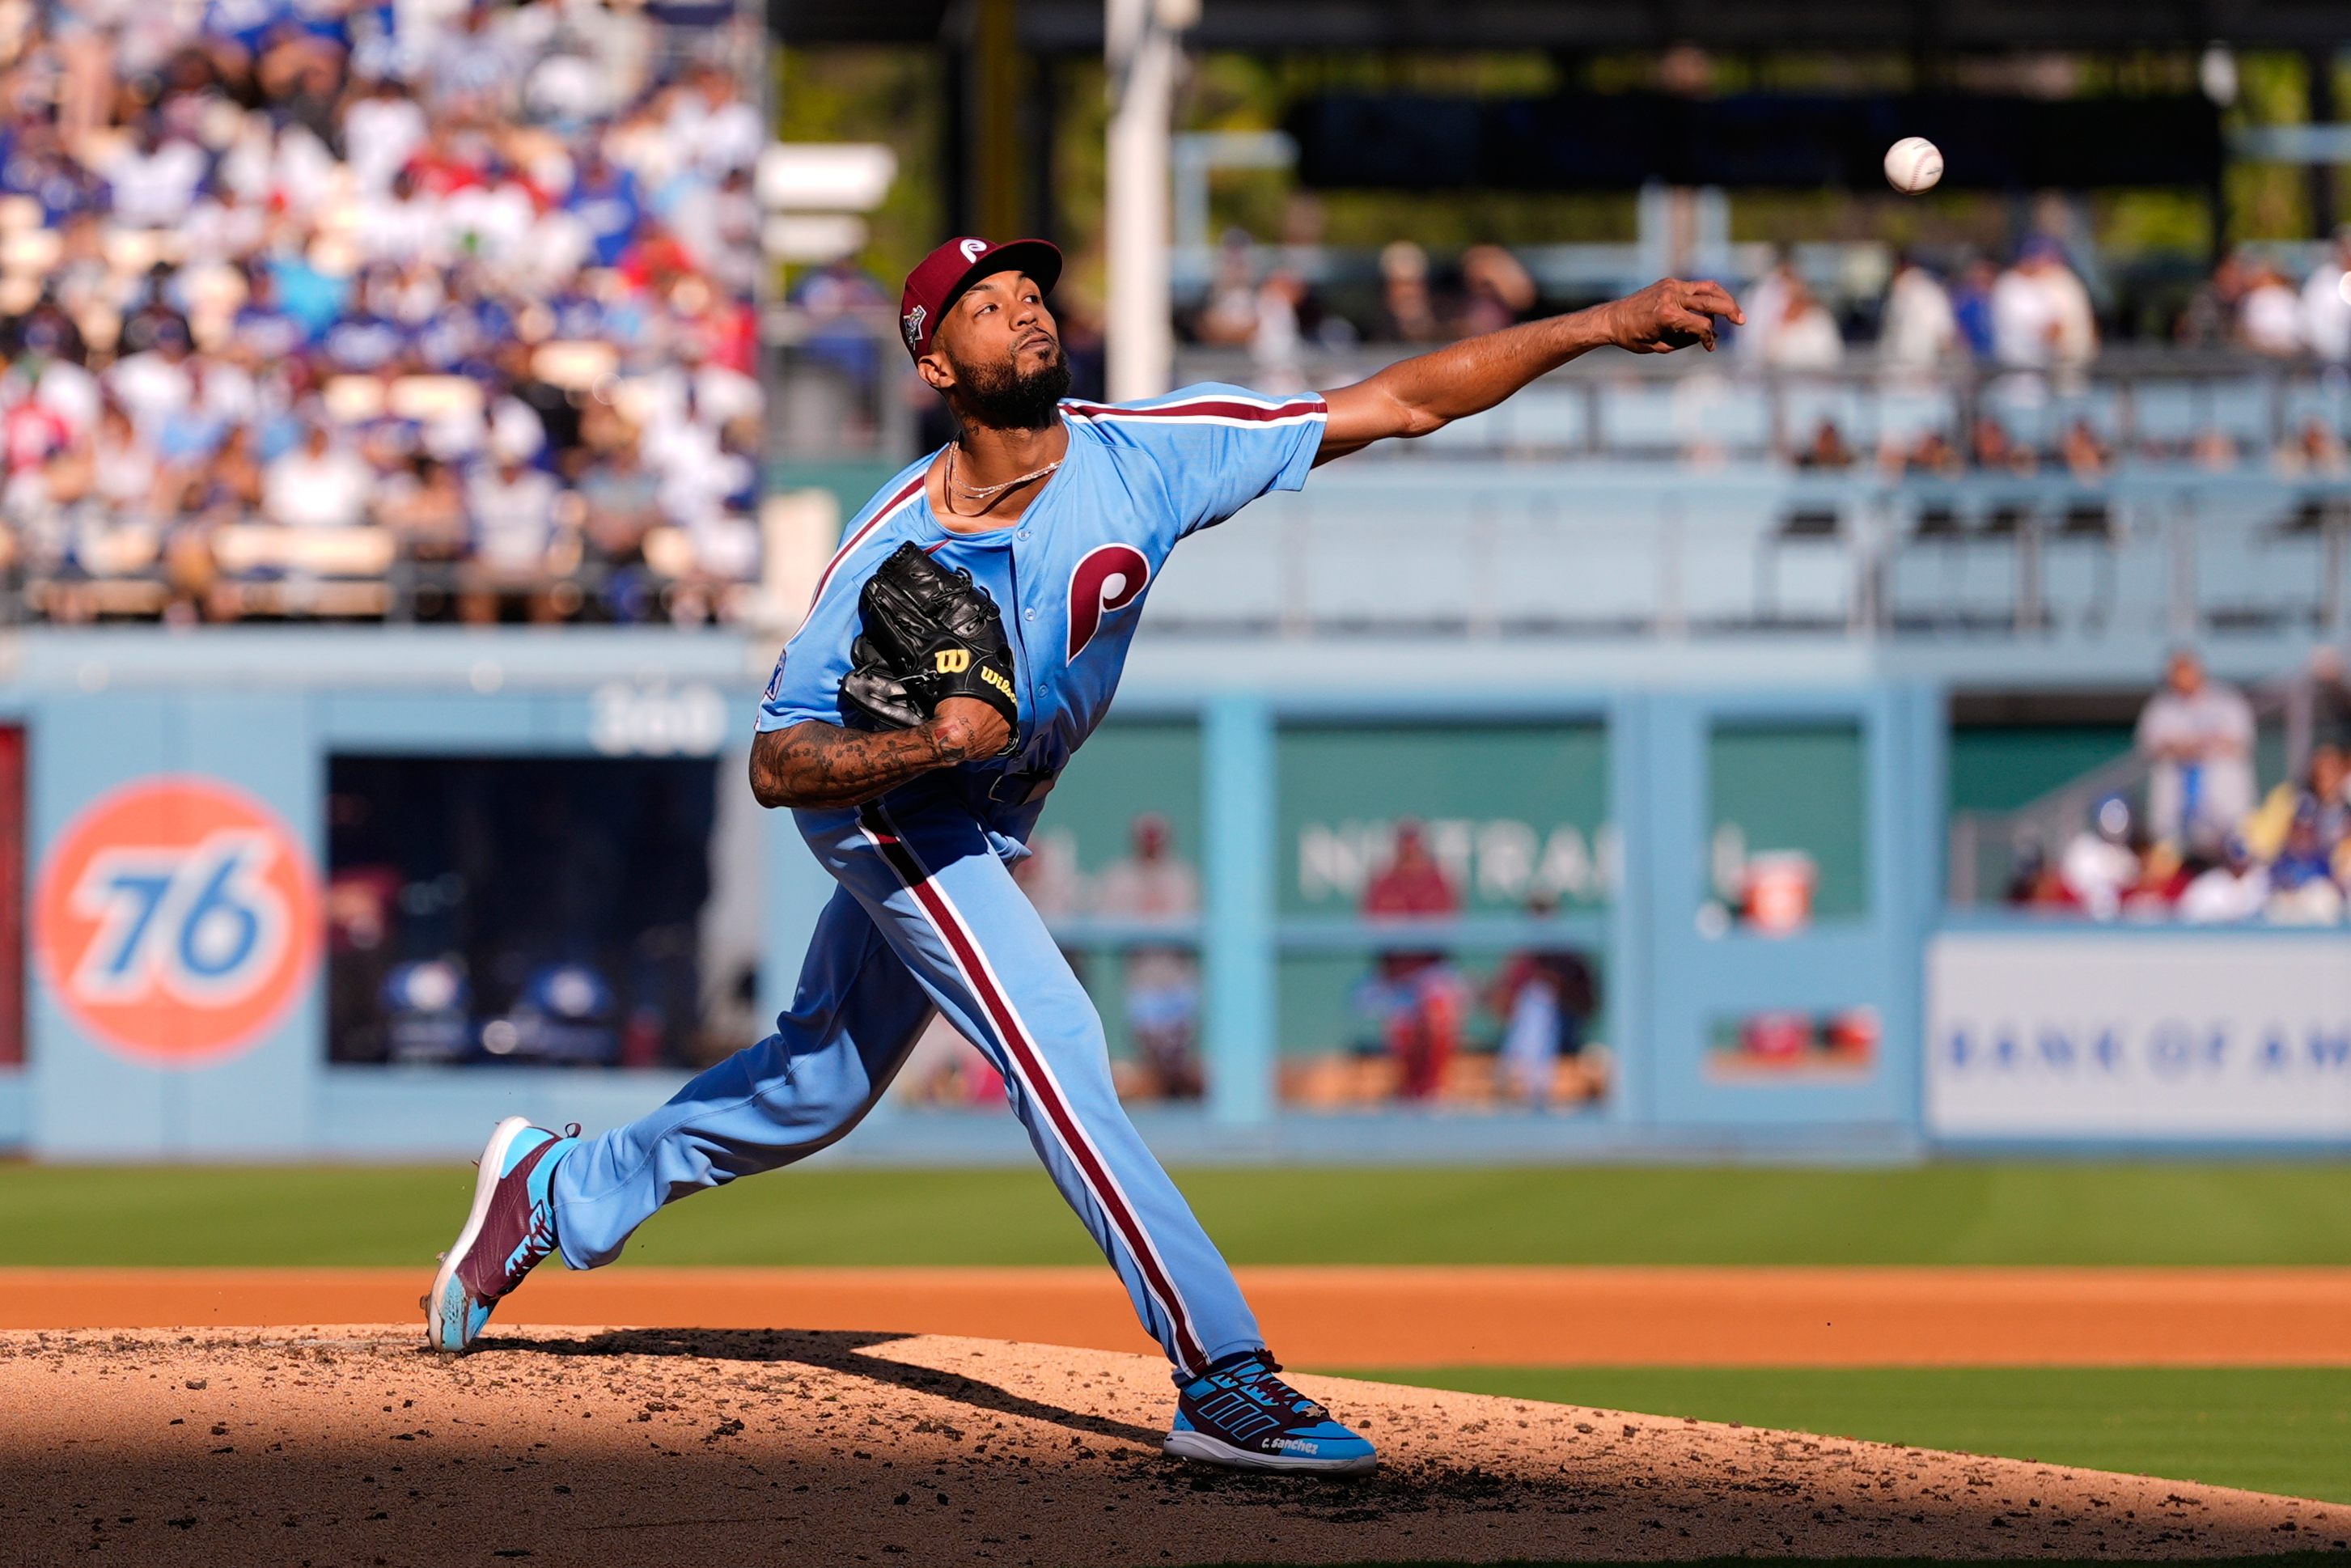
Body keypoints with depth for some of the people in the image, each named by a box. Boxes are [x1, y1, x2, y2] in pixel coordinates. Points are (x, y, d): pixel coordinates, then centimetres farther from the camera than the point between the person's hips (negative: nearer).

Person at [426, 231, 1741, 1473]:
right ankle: (1224, 1377, -21)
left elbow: (1403, 404, -23)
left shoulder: (1145, 455, -20)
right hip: (881, 805, -6)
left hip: (980, 830, 6)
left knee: (818, 1087, 16)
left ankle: (556, 1191, 37)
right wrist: (927, 743, -40)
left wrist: (1600, 325, -31)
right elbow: (776, 765, -22)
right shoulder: (893, 549, -27)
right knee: (1053, 1047, -19)